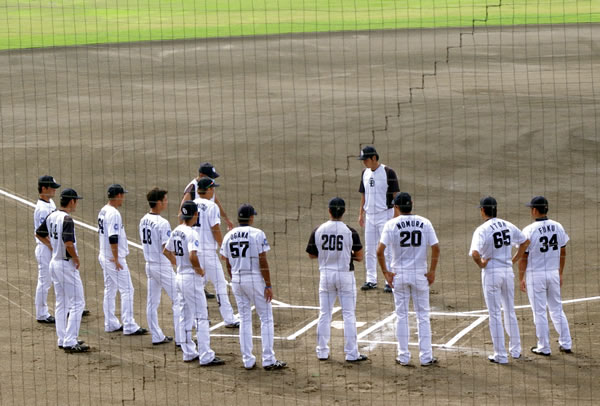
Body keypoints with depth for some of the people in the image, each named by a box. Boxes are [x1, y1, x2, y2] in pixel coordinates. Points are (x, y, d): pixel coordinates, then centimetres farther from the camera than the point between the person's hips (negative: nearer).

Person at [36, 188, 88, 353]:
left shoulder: (52, 216, 6)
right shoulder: (67, 219, -21)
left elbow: (39, 233, 20)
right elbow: (68, 242, -31)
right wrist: (76, 259, -17)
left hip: (55, 263, 9)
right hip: (67, 265, -9)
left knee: (61, 303, 16)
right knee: (77, 303, -4)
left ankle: (63, 339, 21)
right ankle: (70, 342, -7)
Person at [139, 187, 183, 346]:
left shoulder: (143, 221, 5)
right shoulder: (162, 223, -20)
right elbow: (166, 250, -24)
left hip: (149, 265, 8)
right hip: (163, 266, -8)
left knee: (152, 302, 12)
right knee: (178, 300, -1)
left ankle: (157, 337, 19)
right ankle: (180, 338, -3)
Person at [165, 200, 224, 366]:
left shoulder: (176, 232, 7)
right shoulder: (191, 233, -19)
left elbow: (166, 250, 20)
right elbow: (193, 256, -31)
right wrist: (199, 269, -16)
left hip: (180, 276, 9)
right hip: (192, 278, -9)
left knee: (186, 317, 17)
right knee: (201, 318, -6)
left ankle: (189, 353, 22)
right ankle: (206, 357, -7)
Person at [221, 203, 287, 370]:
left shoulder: (228, 236, 6)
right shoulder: (257, 234, -10)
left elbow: (228, 264, 9)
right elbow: (263, 262, -14)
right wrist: (268, 285, -11)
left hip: (237, 280, 5)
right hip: (255, 279, -5)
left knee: (245, 320, 12)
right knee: (266, 318, 2)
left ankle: (247, 360, 10)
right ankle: (268, 360, -3)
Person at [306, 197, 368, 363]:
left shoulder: (318, 231, -5)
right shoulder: (350, 232, -11)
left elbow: (311, 254, 5)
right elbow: (359, 257, -4)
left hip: (326, 275, 2)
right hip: (345, 275, -2)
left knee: (324, 314, 12)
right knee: (349, 314, 4)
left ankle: (322, 352, 15)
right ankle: (351, 353, 4)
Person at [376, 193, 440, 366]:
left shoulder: (392, 224, -6)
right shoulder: (424, 223, 0)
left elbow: (380, 250, -15)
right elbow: (436, 248, -6)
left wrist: (385, 272, -6)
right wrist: (432, 271, 1)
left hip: (399, 274, -1)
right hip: (420, 274, 1)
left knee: (401, 315, 9)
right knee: (423, 315, 8)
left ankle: (404, 357, 10)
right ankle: (426, 357, 8)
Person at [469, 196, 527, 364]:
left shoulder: (482, 230, -16)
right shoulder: (508, 226, 3)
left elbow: (475, 253, -29)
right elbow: (524, 241, 16)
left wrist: (481, 264, -11)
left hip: (491, 273, -5)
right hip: (508, 271, 5)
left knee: (495, 314, 2)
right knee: (510, 311, 19)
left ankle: (501, 355, 4)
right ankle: (515, 350, 27)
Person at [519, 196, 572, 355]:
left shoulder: (529, 230, -15)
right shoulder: (558, 227, 1)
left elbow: (523, 257, -11)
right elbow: (563, 252, 9)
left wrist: (521, 279, -1)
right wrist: (560, 274, 20)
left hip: (535, 275, -5)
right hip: (553, 273, 5)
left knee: (539, 312, 4)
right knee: (557, 309, 16)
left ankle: (544, 347, 9)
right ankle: (566, 344, 17)